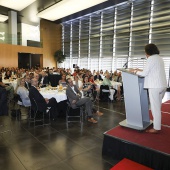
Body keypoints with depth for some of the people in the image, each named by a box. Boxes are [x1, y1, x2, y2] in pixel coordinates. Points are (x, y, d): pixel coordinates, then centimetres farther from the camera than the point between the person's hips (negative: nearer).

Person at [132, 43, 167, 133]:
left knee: (155, 107, -1)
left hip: (155, 86, -9)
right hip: (162, 85, 9)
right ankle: (157, 124, 28)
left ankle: (156, 128, 8)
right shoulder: (159, 58, 18)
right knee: (157, 107, 18)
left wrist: (136, 71, 6)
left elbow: (144, 74, -11)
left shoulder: (151, 59, -10)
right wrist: (140, 70, 21)